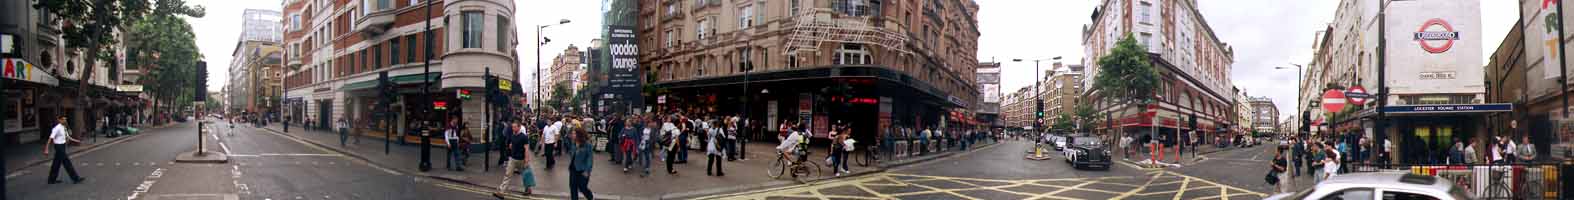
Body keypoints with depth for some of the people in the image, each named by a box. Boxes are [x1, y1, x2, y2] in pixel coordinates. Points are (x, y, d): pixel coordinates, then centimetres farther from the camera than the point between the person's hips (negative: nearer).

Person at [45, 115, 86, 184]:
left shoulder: (64, 128, 8)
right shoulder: (57, 128, -19)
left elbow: (67, 137, 19)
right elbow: (50, 139, -20)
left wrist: (77, 141, 13)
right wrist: (46, 149, -23)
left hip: (62, 146, 9)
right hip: (59, 146, -9)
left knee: (57, 163, 16)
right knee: (67, 162, -4)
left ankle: (52, 179, 25)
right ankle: (75, 178, 0)